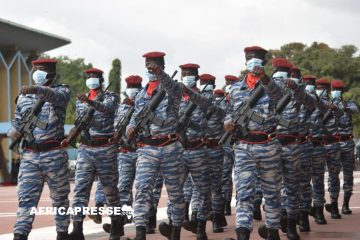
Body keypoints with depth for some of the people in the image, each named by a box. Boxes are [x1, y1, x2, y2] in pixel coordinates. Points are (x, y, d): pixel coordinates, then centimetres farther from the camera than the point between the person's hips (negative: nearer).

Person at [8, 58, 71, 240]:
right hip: (29, 156, 3)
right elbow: (16, 124, 19)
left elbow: (56, 97, -24)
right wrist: (13, 132, -6)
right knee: (26, 198, -6)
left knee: (59, 197, 8)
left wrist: (37, 89, -43)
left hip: (54, 155, -3)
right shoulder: (24, 97, 14)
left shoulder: (62, 90, 2)